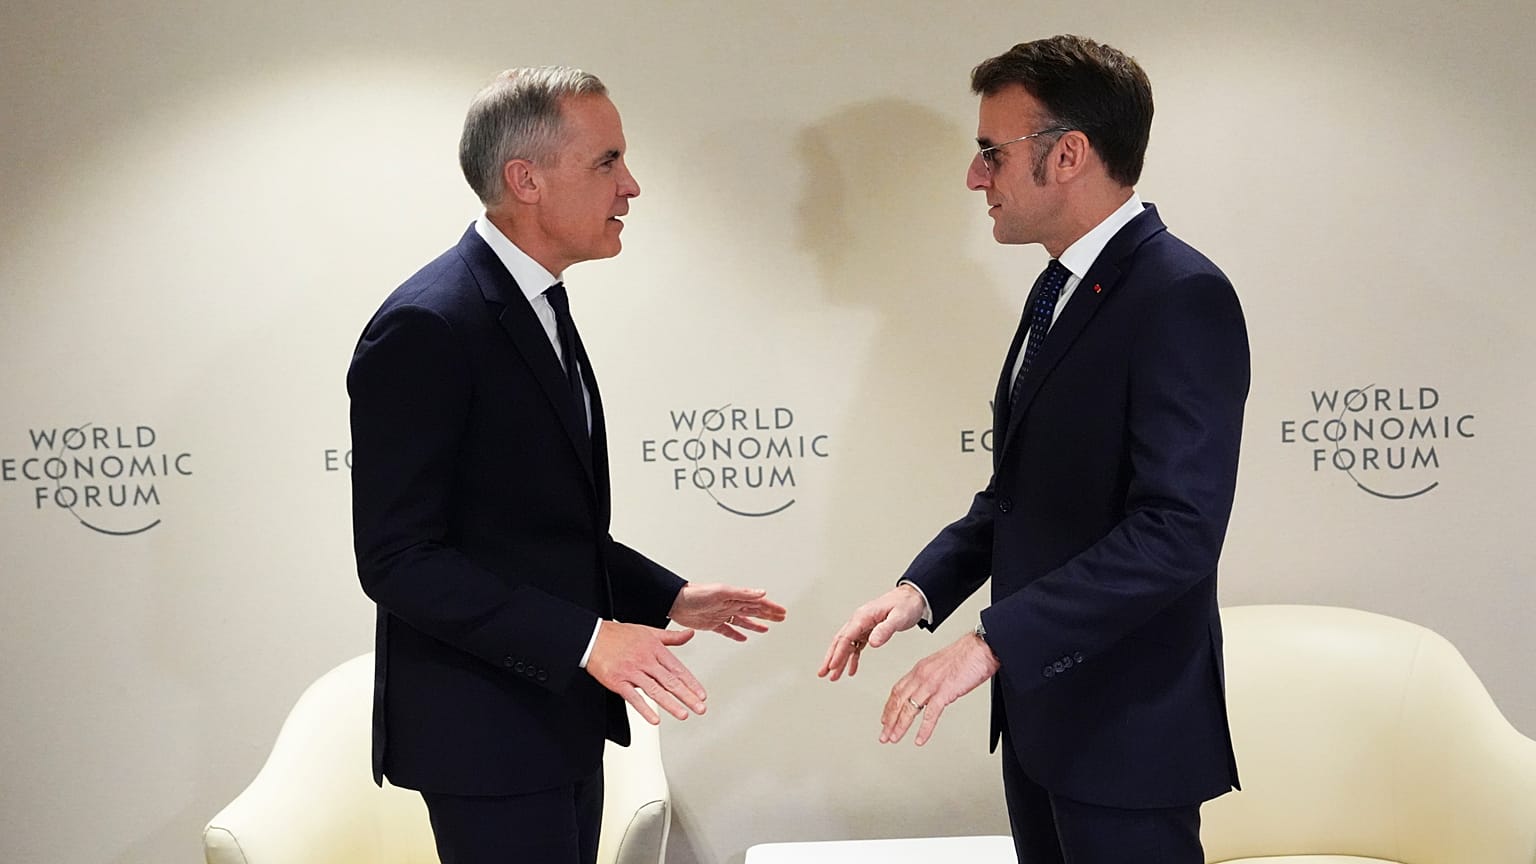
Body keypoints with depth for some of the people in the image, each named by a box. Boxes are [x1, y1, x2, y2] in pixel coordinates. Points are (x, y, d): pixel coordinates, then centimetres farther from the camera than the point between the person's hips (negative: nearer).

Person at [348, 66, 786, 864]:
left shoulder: (537, 311, 12)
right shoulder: (427, 328, -18)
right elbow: (398, 558, -22)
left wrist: (666, 595, 11)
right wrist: (586, 639, -26)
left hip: (557, 720, 9)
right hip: (486, 735, -9)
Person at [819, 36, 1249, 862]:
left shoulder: (1180, 297, -18)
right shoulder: (1060, 291, 12)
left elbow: (1177, 530, -26)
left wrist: (993, 640, -26)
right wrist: (922, 587, 1)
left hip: (1126, 726, -9)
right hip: (1039, 706, 9)